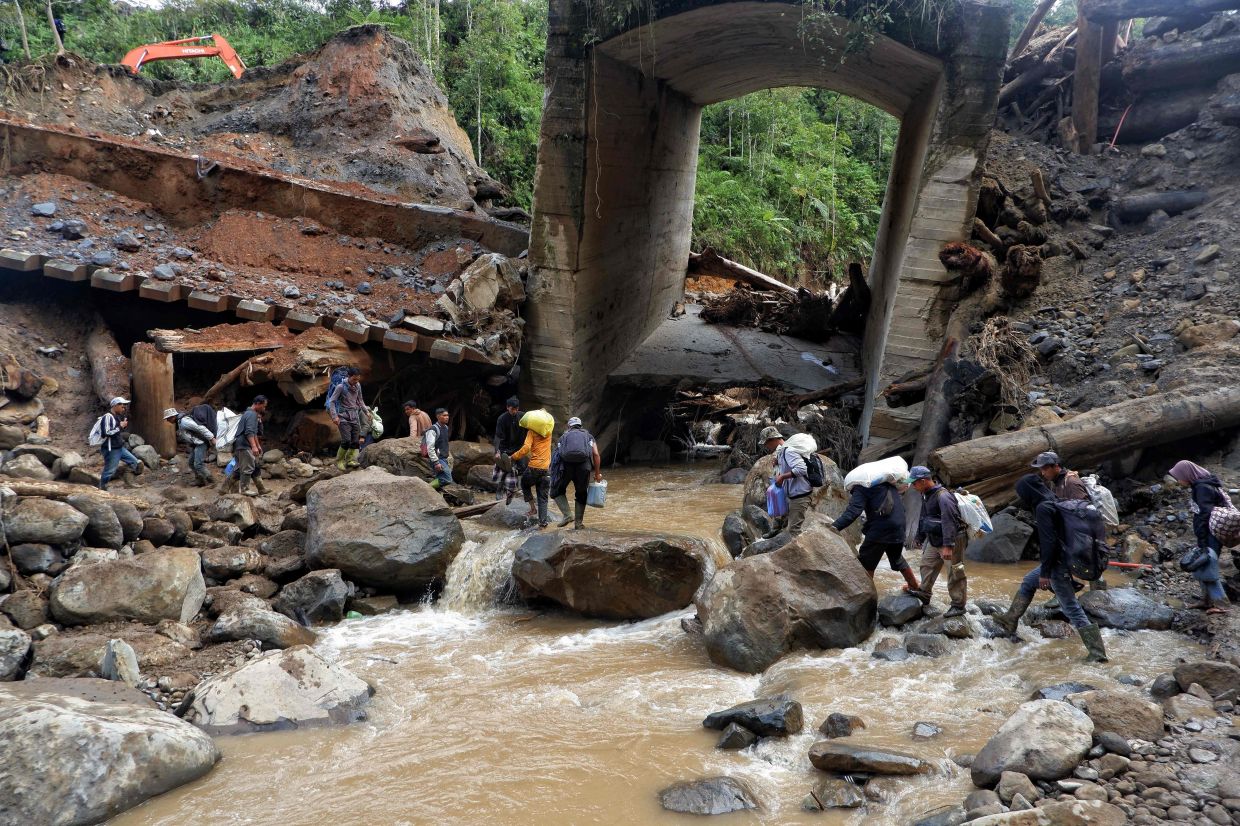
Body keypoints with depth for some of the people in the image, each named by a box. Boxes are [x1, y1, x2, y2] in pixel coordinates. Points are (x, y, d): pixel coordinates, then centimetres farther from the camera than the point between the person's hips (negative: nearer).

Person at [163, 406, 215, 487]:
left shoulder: (184, 421, -22)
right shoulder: (178, 422, 11)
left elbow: (200, 428, -24)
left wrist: (211, 438, -24)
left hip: (200, 443, -11)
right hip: (194, 444, 11)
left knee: (198, 464, -14)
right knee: (192, 463, 13)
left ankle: (209, 482, -7)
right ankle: (199, 481, 23)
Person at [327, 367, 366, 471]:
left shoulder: (358, 386, 7)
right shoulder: (341, 387, -10)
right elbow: (331, 401, -9)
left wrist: (366, 411, 18)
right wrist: (334, 416, -17)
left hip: (355, 417, 6)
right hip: (344, 417, -6)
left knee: (356, 441, -2)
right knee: (346, 441, -14)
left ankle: (351, 460, 4)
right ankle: (339, 461, 2)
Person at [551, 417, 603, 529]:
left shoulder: (564, 437, 29)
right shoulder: (588, 436, 26)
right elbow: (596, 455, 13)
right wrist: (597, 474, 19)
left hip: (566, 465, 0)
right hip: (584, 465, 0)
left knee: (557, 491, 20)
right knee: (581, 494, 19)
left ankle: (567, 515, 4)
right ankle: (578, 523, 18)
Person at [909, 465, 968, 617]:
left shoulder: (942, 496, -25)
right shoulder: (926, 496, 7)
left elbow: (949, 521, -30)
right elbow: (922, 519, 18)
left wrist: (948, 546, -33)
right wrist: (920, 538, 24)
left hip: (952, 540, -10)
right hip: (934, 540, 10)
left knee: (955, 573, -1)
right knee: (926, 564, 19)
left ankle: (958, 605, 8)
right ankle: (924, 594, 35)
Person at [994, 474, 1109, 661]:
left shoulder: (1043, 508, -19)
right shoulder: (1053, 502, 9)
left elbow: (1048, 541, -24)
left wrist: (1045, 573, -19)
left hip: (1057, 565, -10)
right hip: (1061, 560, 10)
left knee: (1072, 609, -4)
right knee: (1028, 582, 25)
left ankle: (1098, 653, -1)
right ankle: (1010, 621, 35)